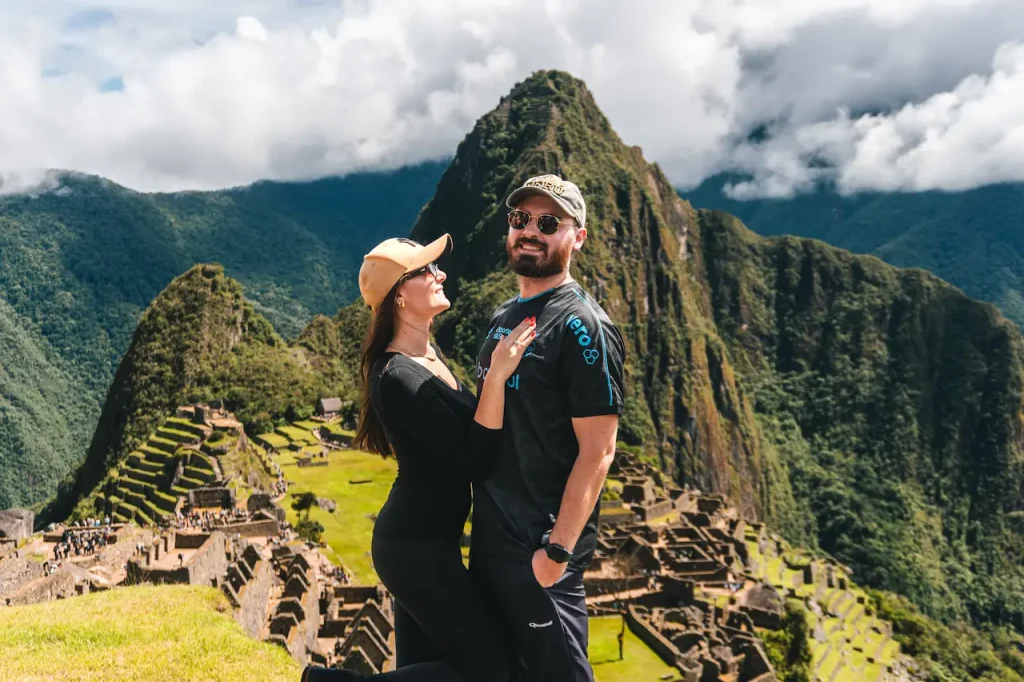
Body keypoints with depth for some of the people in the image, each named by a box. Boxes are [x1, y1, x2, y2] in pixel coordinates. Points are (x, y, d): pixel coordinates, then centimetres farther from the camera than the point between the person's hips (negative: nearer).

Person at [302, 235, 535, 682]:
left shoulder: (427, 353, 8)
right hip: (416, 545, -9)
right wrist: (497, 374, -27)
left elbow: (471, 423, 14)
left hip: (425, 538, 9)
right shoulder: (397, 376, -21)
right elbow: (473, 460, -23)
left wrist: (500, 366, 2)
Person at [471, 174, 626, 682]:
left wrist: (558, 549, -21)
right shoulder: (503, 318, 10)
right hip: (488, 535, 8)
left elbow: (597, 453, -19)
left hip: (539, 548, -8)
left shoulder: (582, 326, -15)